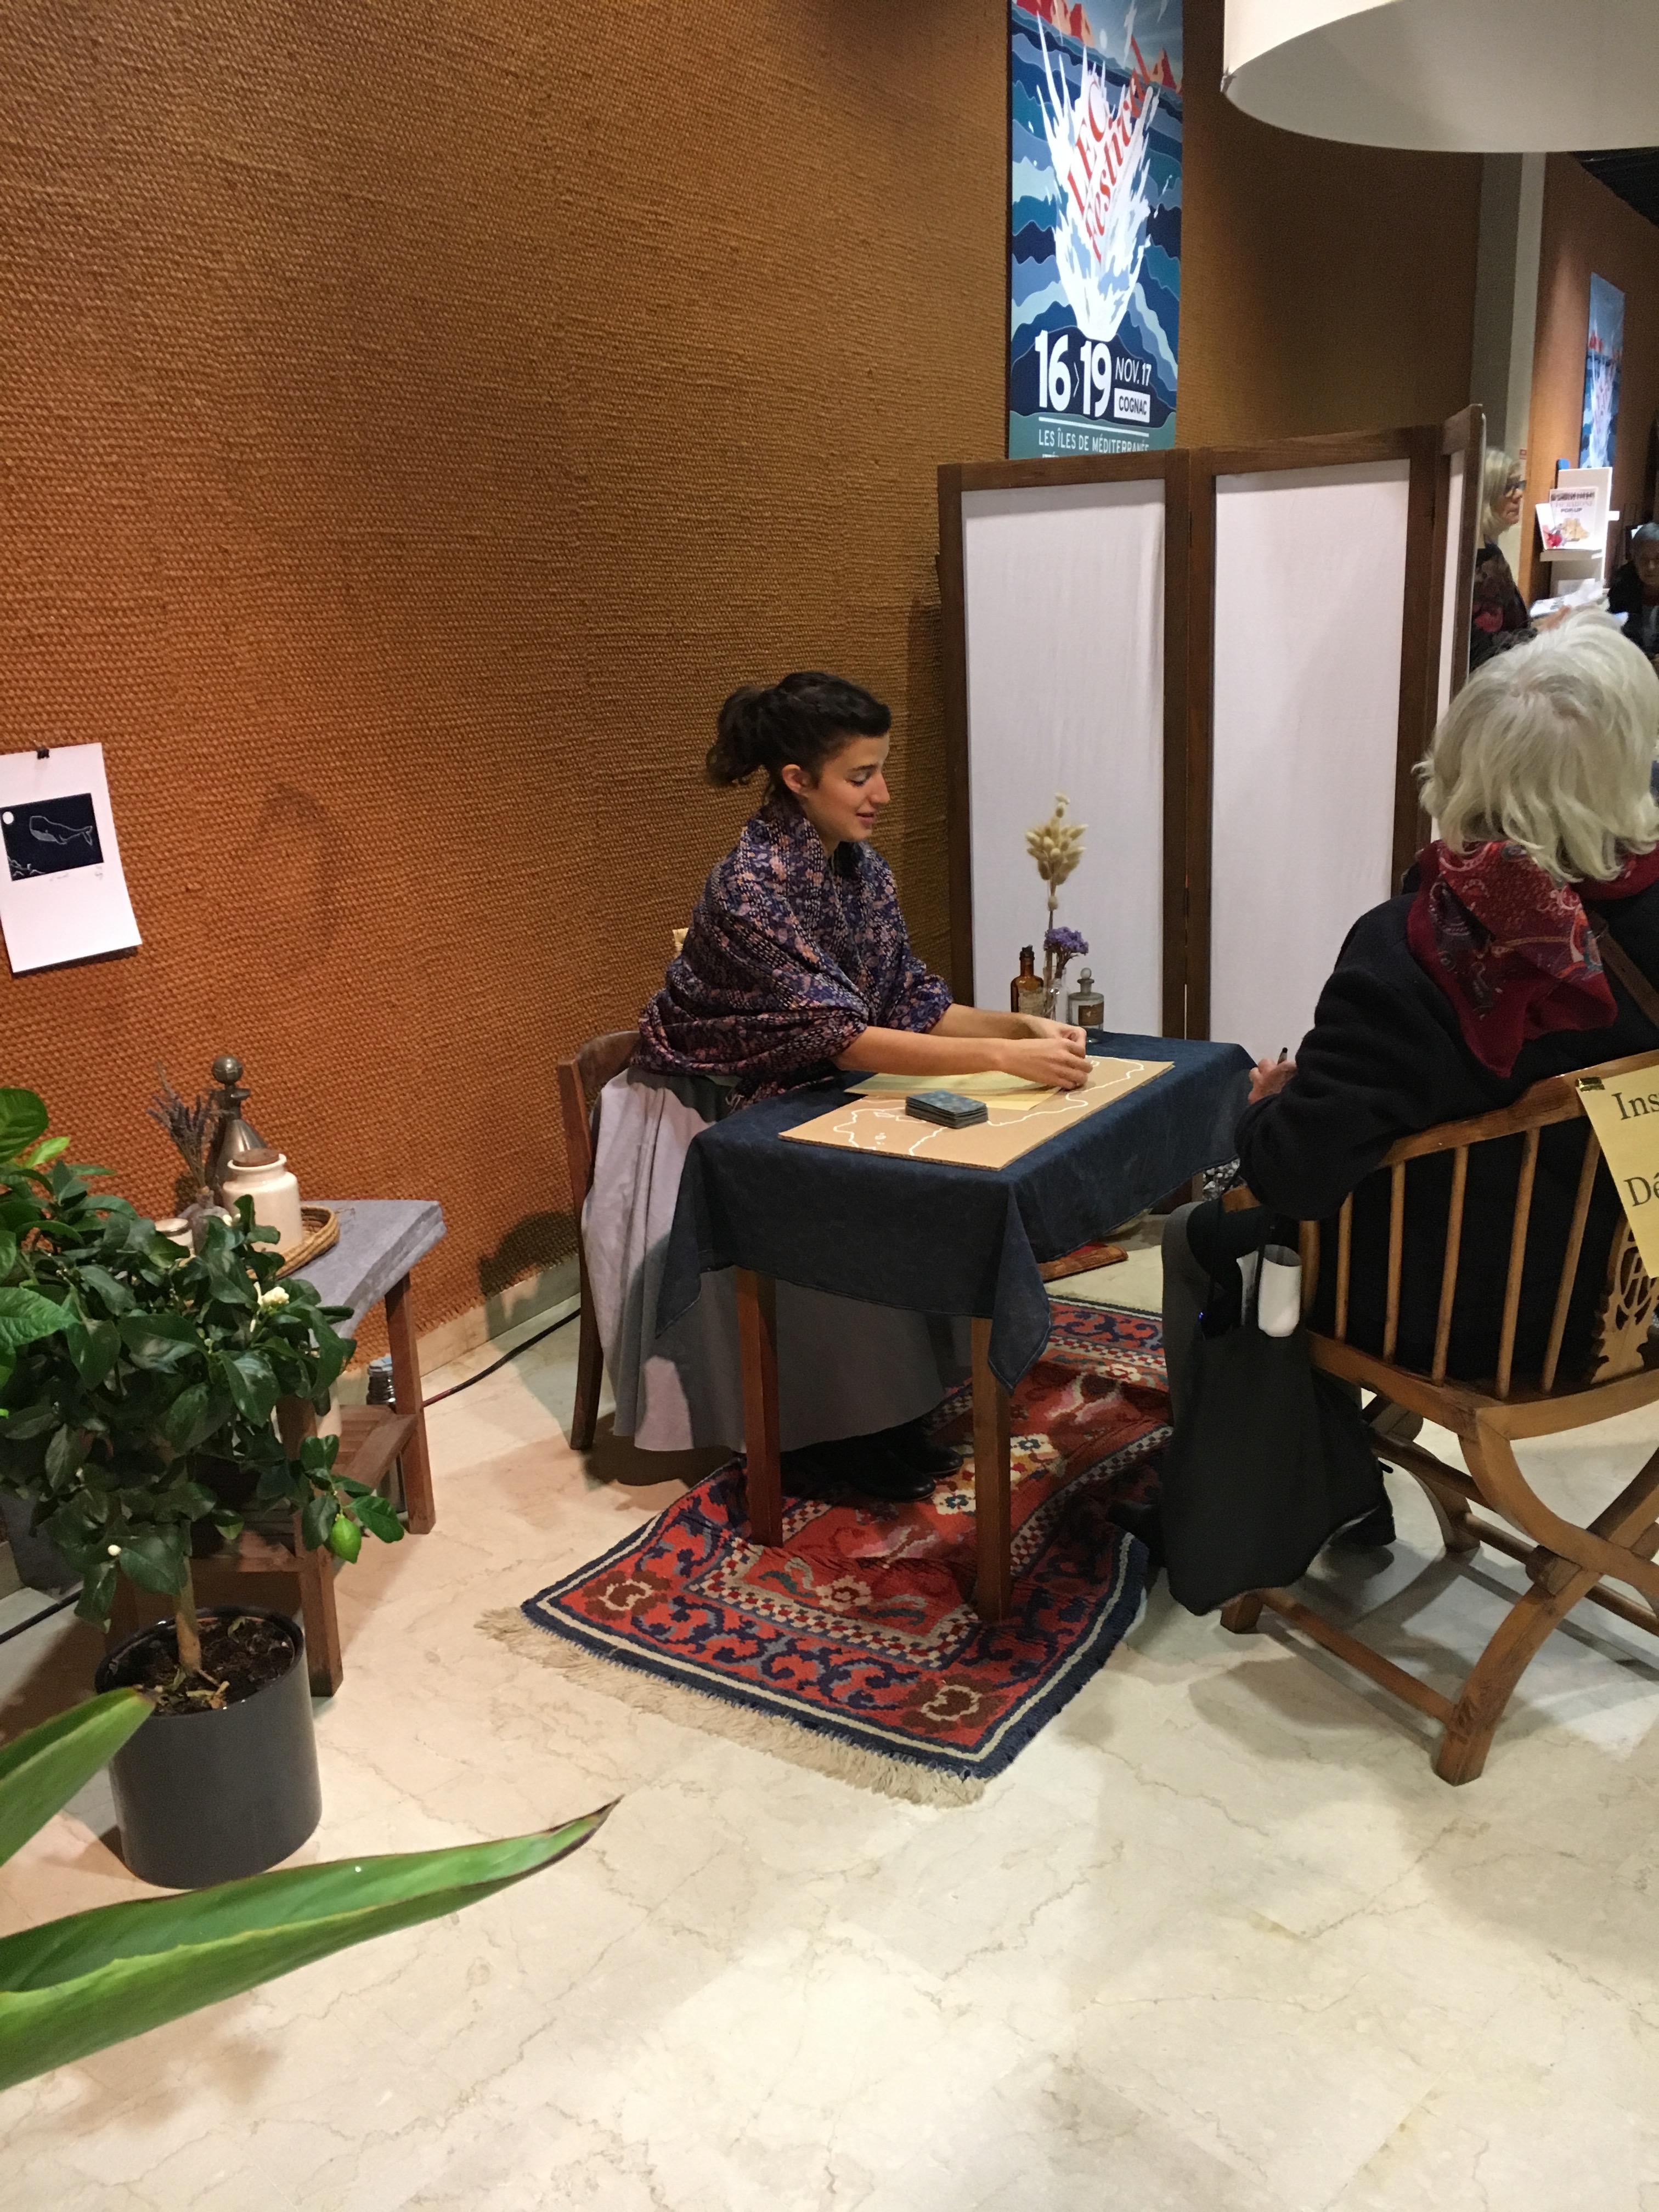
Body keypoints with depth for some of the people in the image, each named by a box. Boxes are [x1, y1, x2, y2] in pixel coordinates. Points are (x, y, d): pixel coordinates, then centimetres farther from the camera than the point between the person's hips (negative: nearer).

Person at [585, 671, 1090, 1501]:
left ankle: (887, 1410, 4)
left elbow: (913, 1003, -3)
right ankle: (829, 1436, -4)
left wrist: (1019, 1024, -20)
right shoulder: (750, 888, -29)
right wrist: (1004, 1058, -38)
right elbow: (841, 1037, -34)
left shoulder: (861, 869, -3)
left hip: (794, 1102, 8)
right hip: (707, 1122, -7)